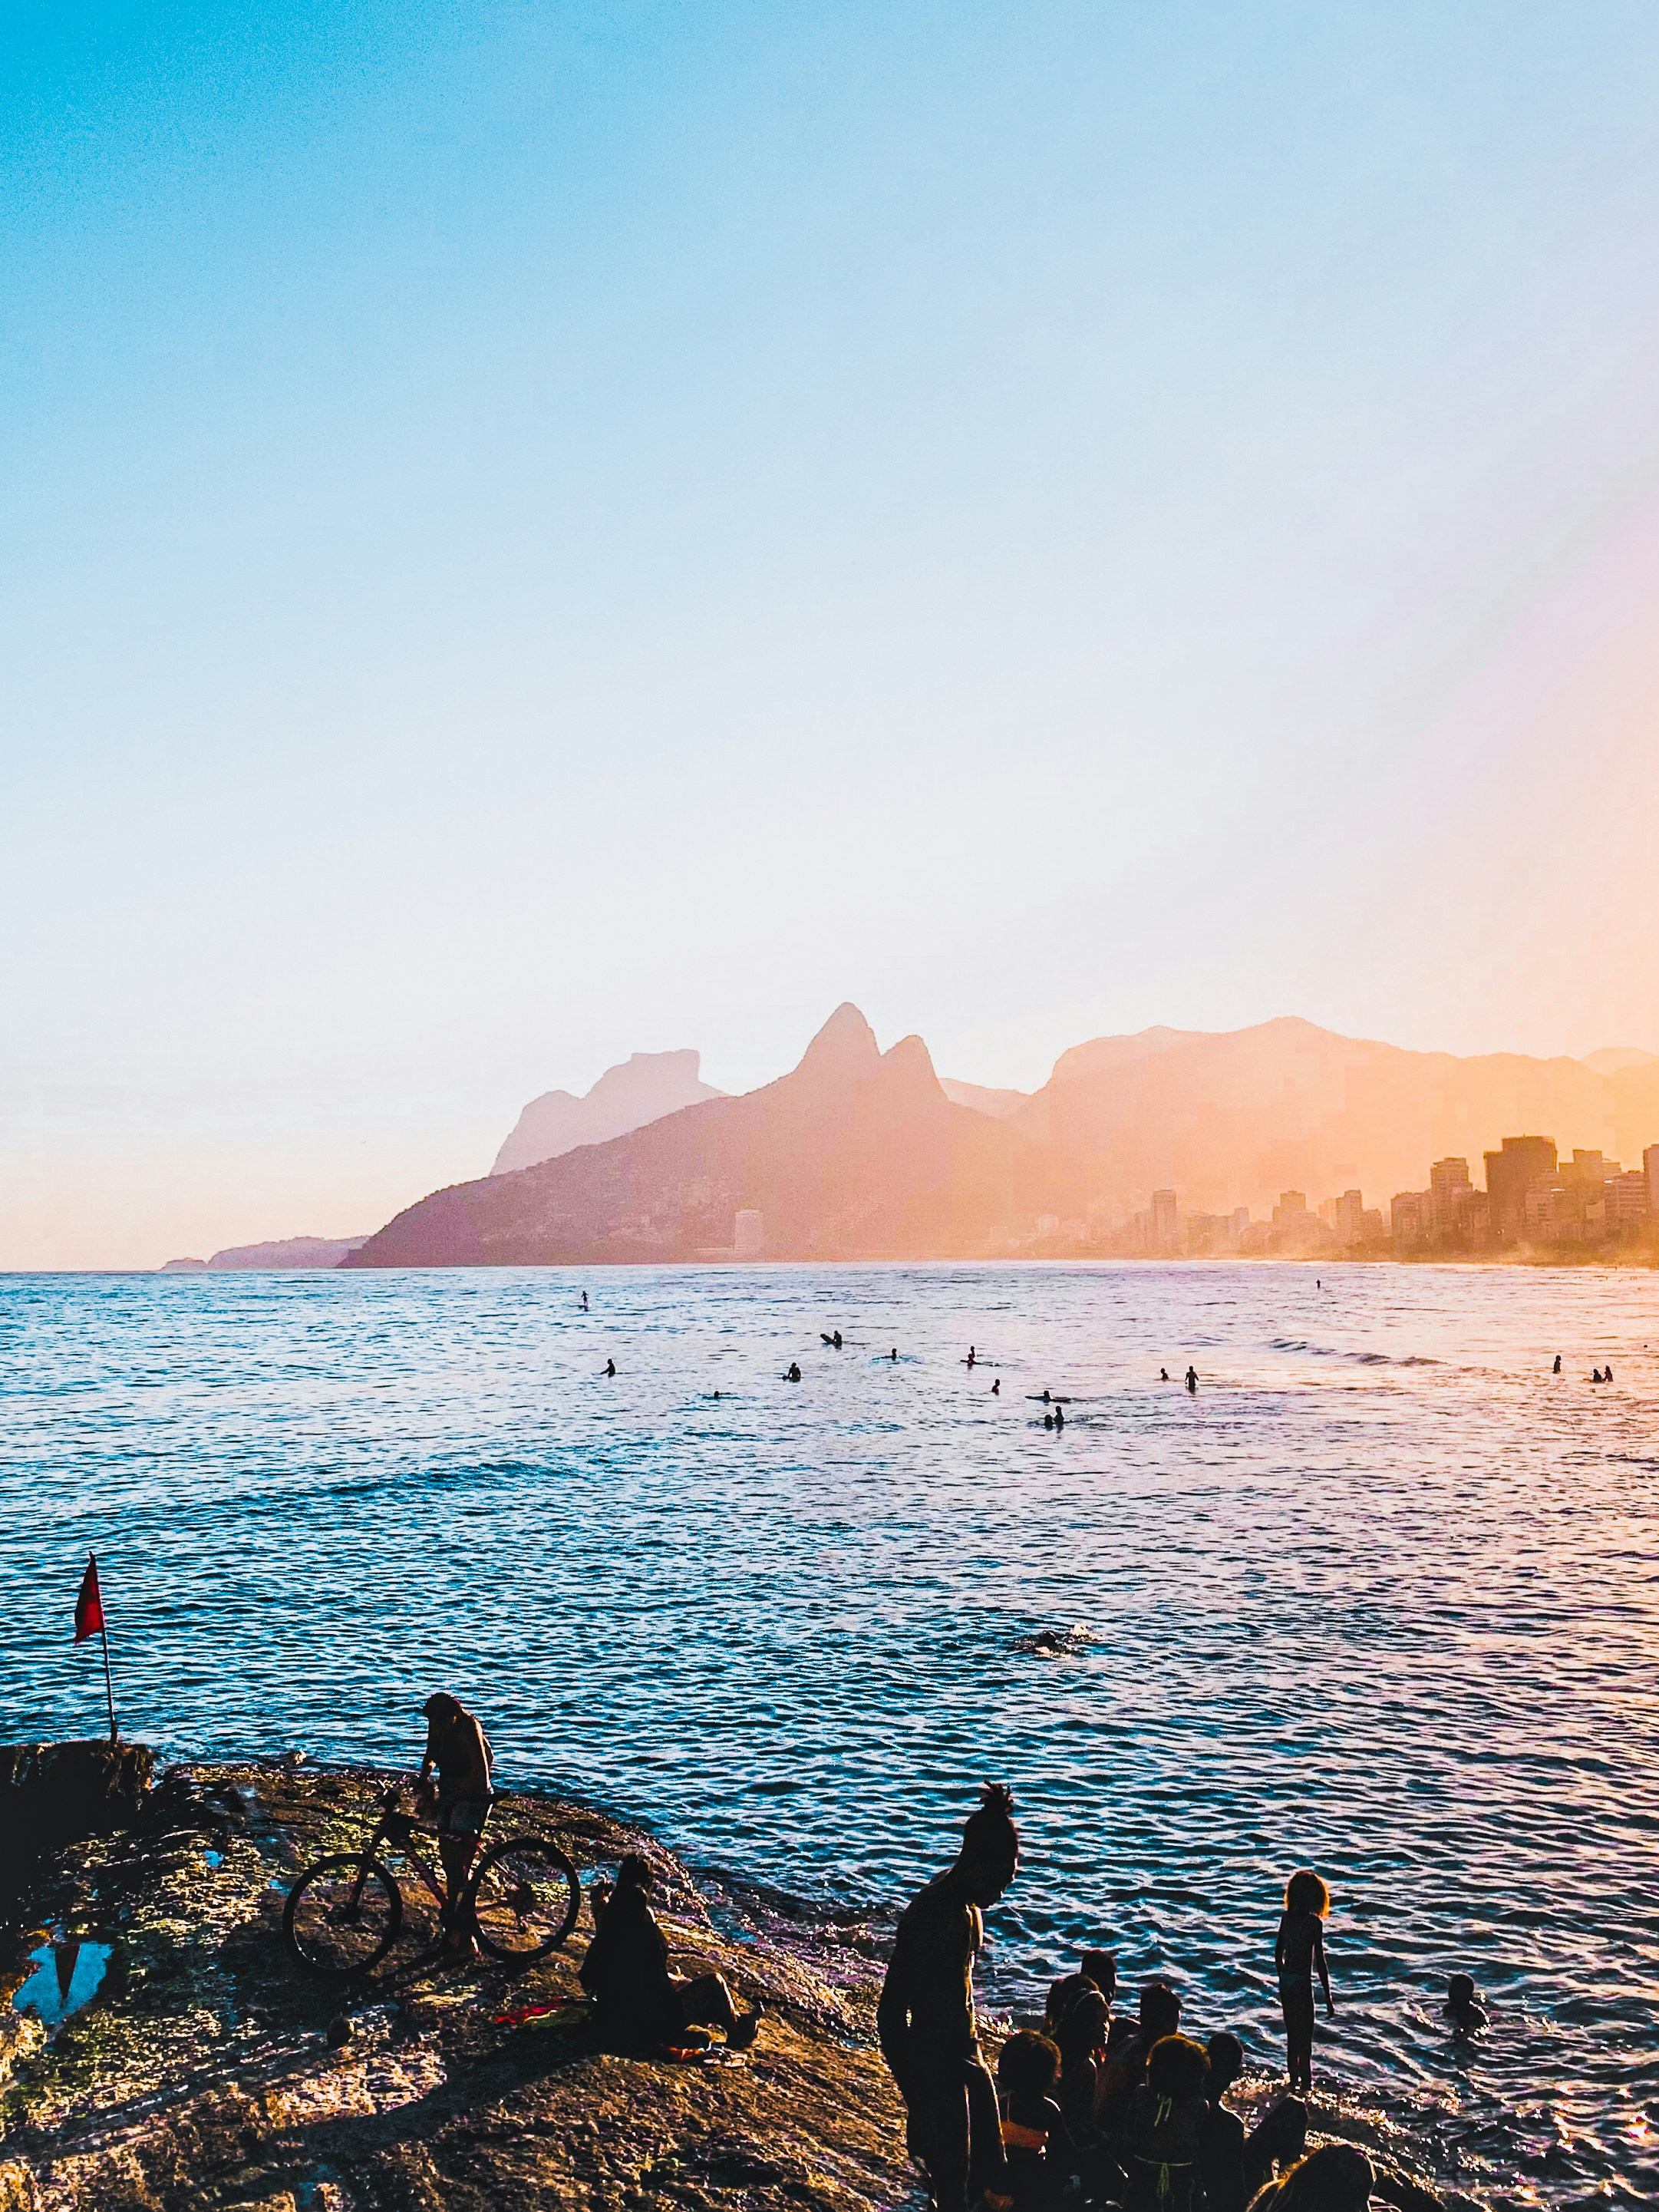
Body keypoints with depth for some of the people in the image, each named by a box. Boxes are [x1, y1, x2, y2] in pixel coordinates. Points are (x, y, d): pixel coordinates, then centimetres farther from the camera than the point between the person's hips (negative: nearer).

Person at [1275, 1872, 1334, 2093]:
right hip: (1301, 1984, -6)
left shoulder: (1287, 1917, 4)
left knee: (1292, 2037, 18)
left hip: (1285, 1982, 6)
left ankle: (1294, 2082, 28)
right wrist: (1328, 1999, -10)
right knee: (1305, 2040, 1)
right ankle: (1305, 2085, 4)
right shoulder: (1314, 1923, -14)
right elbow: (1320, 1962, -15)